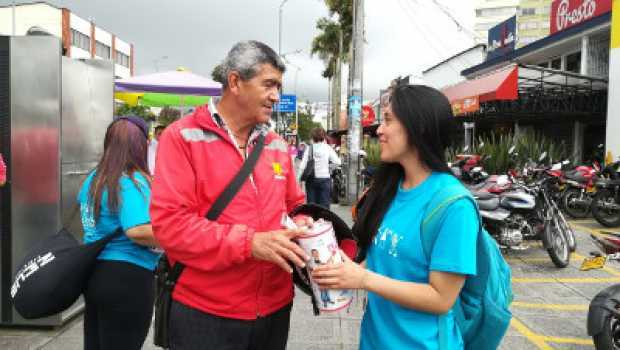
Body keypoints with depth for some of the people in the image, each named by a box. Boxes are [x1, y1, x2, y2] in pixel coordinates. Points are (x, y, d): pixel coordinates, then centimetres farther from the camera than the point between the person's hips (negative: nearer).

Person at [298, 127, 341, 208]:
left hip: (311, 180, 1)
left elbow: (302, 165, -4)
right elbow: (338, 162, -3)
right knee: (324, 205, 2)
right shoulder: (328, 148, -3)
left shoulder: (309, 148, -1)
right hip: (324, 179, -1)